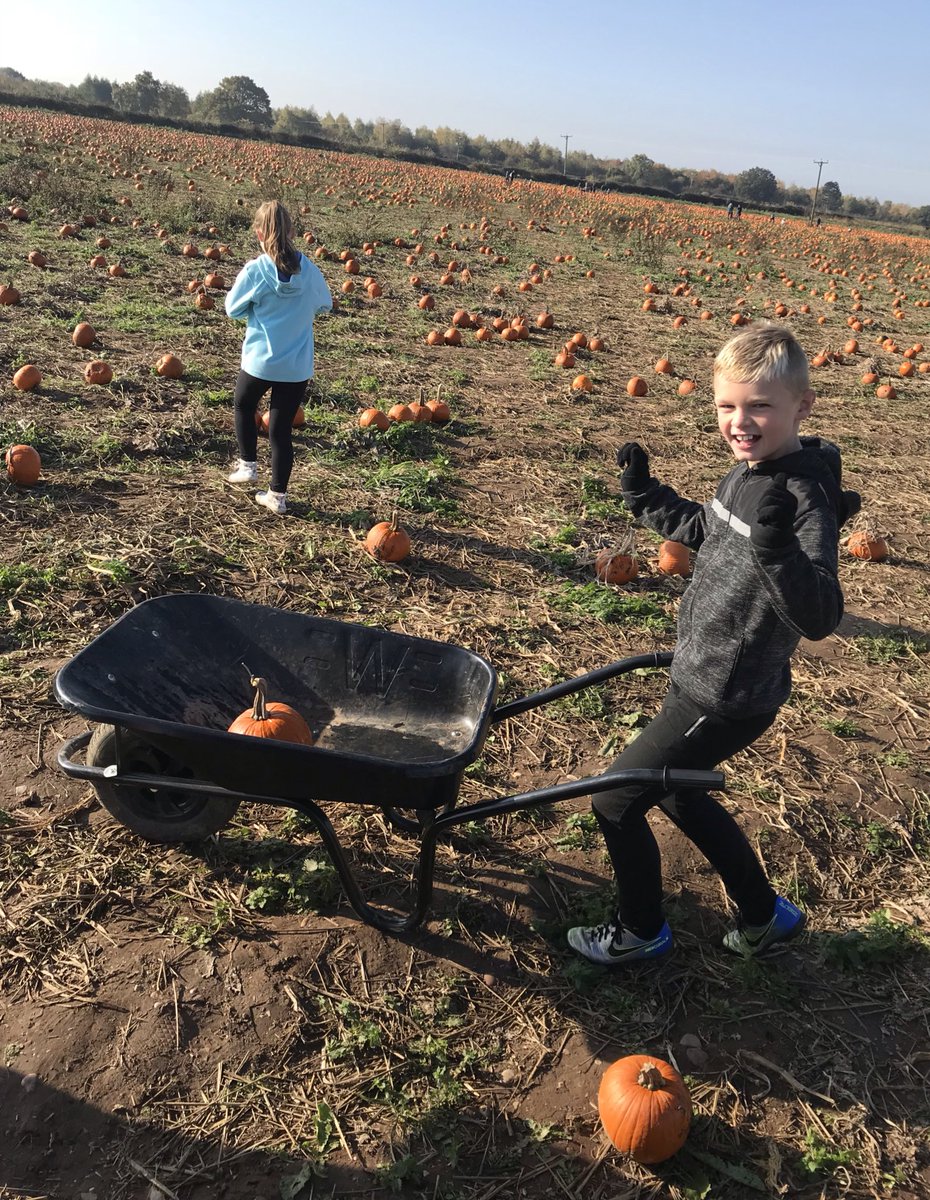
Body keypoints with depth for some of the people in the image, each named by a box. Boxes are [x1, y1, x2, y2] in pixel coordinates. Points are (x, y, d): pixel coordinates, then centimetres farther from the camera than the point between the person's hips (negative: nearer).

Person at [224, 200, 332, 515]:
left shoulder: (254, 270, -13)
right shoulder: (309, 270, -4)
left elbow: (234, 310, -1)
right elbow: (325, 304, 13)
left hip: (260, 361, -2)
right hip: (298, 366, 2)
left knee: (244, 405, 27)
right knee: (281, 429, 9)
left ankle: (248, 466, 29)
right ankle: (278, 495, 13)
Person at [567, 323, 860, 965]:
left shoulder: (804, 499, -26)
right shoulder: (748, 474, 1)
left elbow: (819, 617, -34)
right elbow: (701, 529, 21)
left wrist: (776, 548, -48)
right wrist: (644, 491, 16)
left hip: (728, 701, -9)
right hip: (704, 678, 9)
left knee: (616, 800, 2)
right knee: (679, 792, 27)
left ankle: (641, 931, 29)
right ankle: (766, 915, 44)